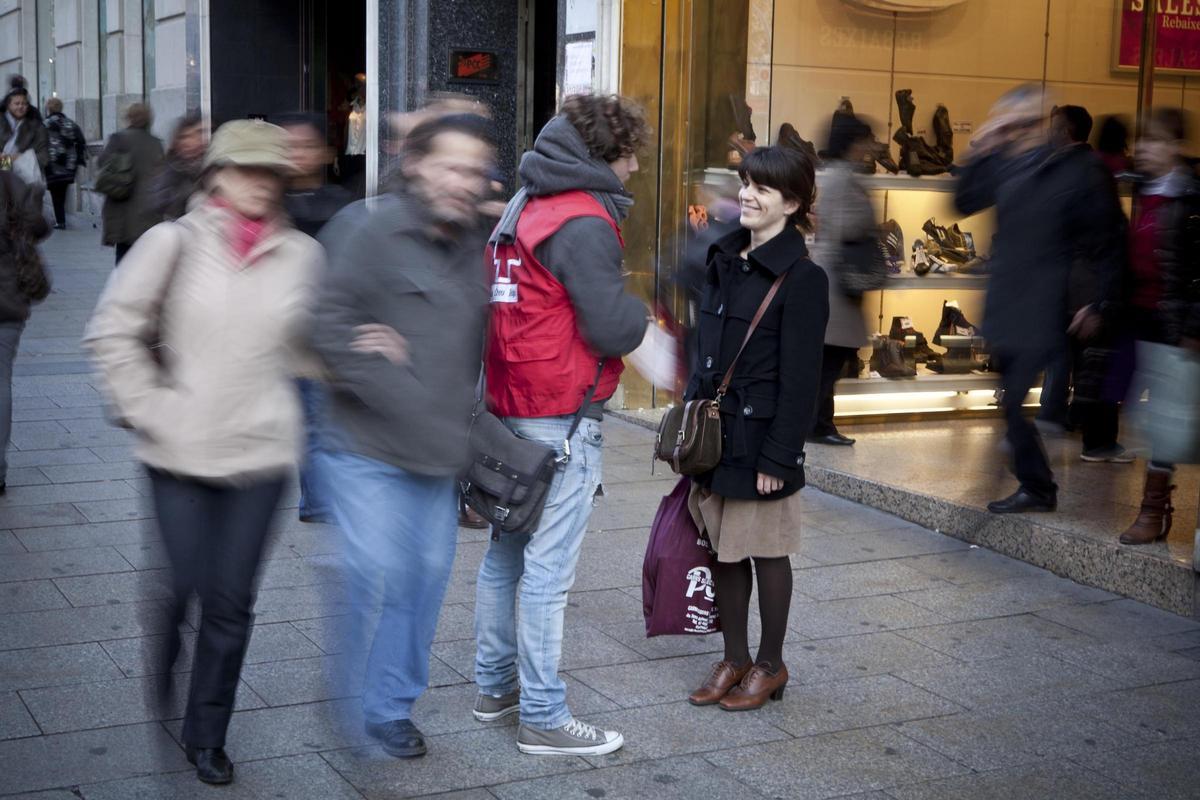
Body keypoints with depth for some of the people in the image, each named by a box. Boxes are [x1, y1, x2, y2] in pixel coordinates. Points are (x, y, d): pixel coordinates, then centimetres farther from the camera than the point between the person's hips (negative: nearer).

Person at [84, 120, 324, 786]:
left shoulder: (302, 254, 3)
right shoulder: (175, 241, -4)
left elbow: (309, 343, 17)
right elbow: (112, 331, -3)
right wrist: (150, 408, -8)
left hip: (262, 454, 2)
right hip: (180, 453, -2)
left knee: (231, 603, 7)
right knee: (175, 591, 3)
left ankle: (207, 734, 23)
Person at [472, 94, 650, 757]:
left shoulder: (522, 206, 12)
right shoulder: (583, 223, -16)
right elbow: (614, 330, -19)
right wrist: (643, 310, 1)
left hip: (509, 407, 9)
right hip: (561, 417, -9)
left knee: (506, 554, 18)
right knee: (547, 570, -3)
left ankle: (495, 685, 30)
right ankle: (543, 719, 4)